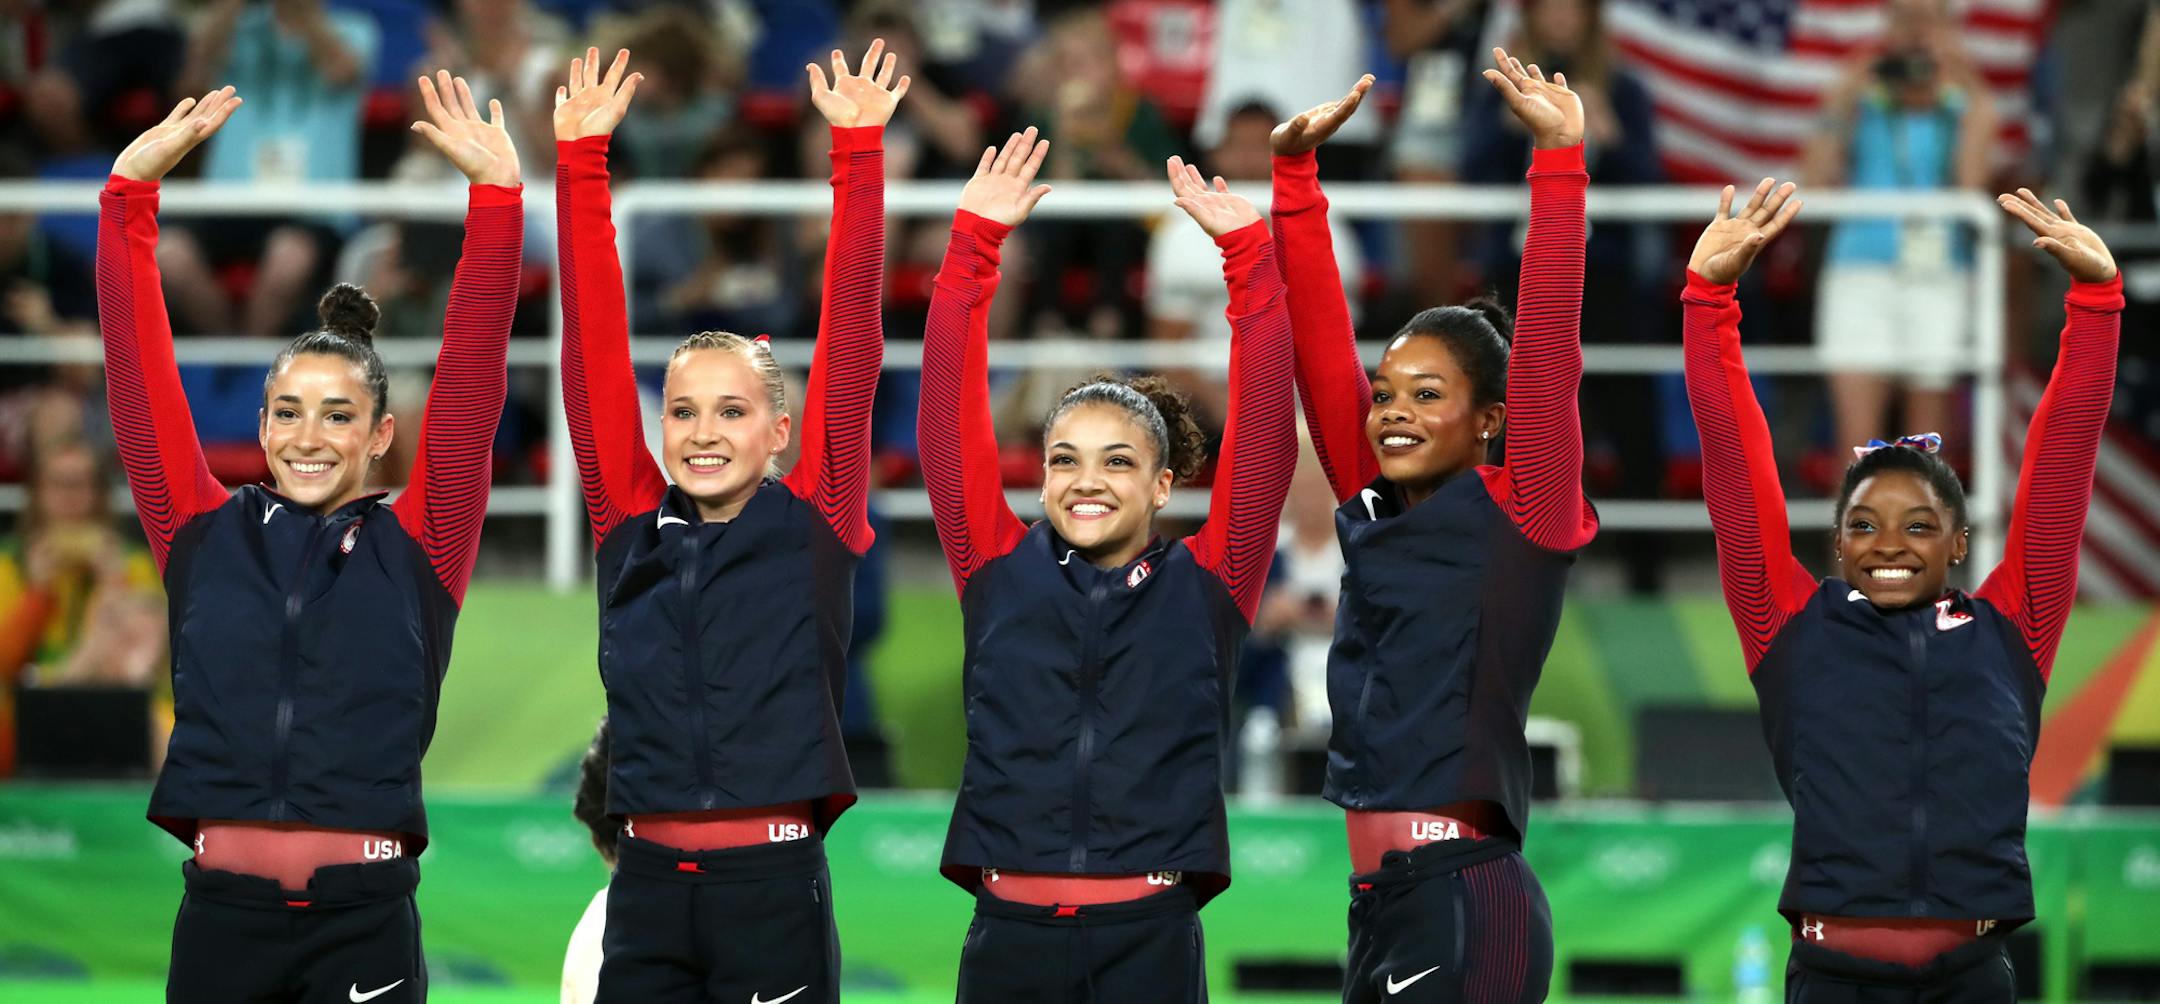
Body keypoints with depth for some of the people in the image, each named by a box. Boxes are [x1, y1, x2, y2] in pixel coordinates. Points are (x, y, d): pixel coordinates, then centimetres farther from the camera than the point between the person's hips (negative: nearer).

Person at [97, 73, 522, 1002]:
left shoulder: (415, 550, 6)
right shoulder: (205, 537, 10)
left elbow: (471, 385, 1)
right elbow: (140, 374, 7)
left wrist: (496, 194, -6)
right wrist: (130, 191, 1)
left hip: (364, 917, -1)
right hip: (223, 913, 1)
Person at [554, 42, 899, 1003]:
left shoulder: (813, 523, 3)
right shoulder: (632, 527, 8)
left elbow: (850, 344, 0)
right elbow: (593, 348, 7)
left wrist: (858, 149, -4)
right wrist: (580, 157, 4)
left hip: (775, 885, -2)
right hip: (648, 881, 2)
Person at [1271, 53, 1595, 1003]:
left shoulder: (1522, 515, -3)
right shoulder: (1372, 509, 13)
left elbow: (1547, 354, -12)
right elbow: (1319, 346, 12)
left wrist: (1558, 160, -17)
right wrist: (1294, 175, 7)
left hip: (1467, 901, -7)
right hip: (1381, 902, 7)